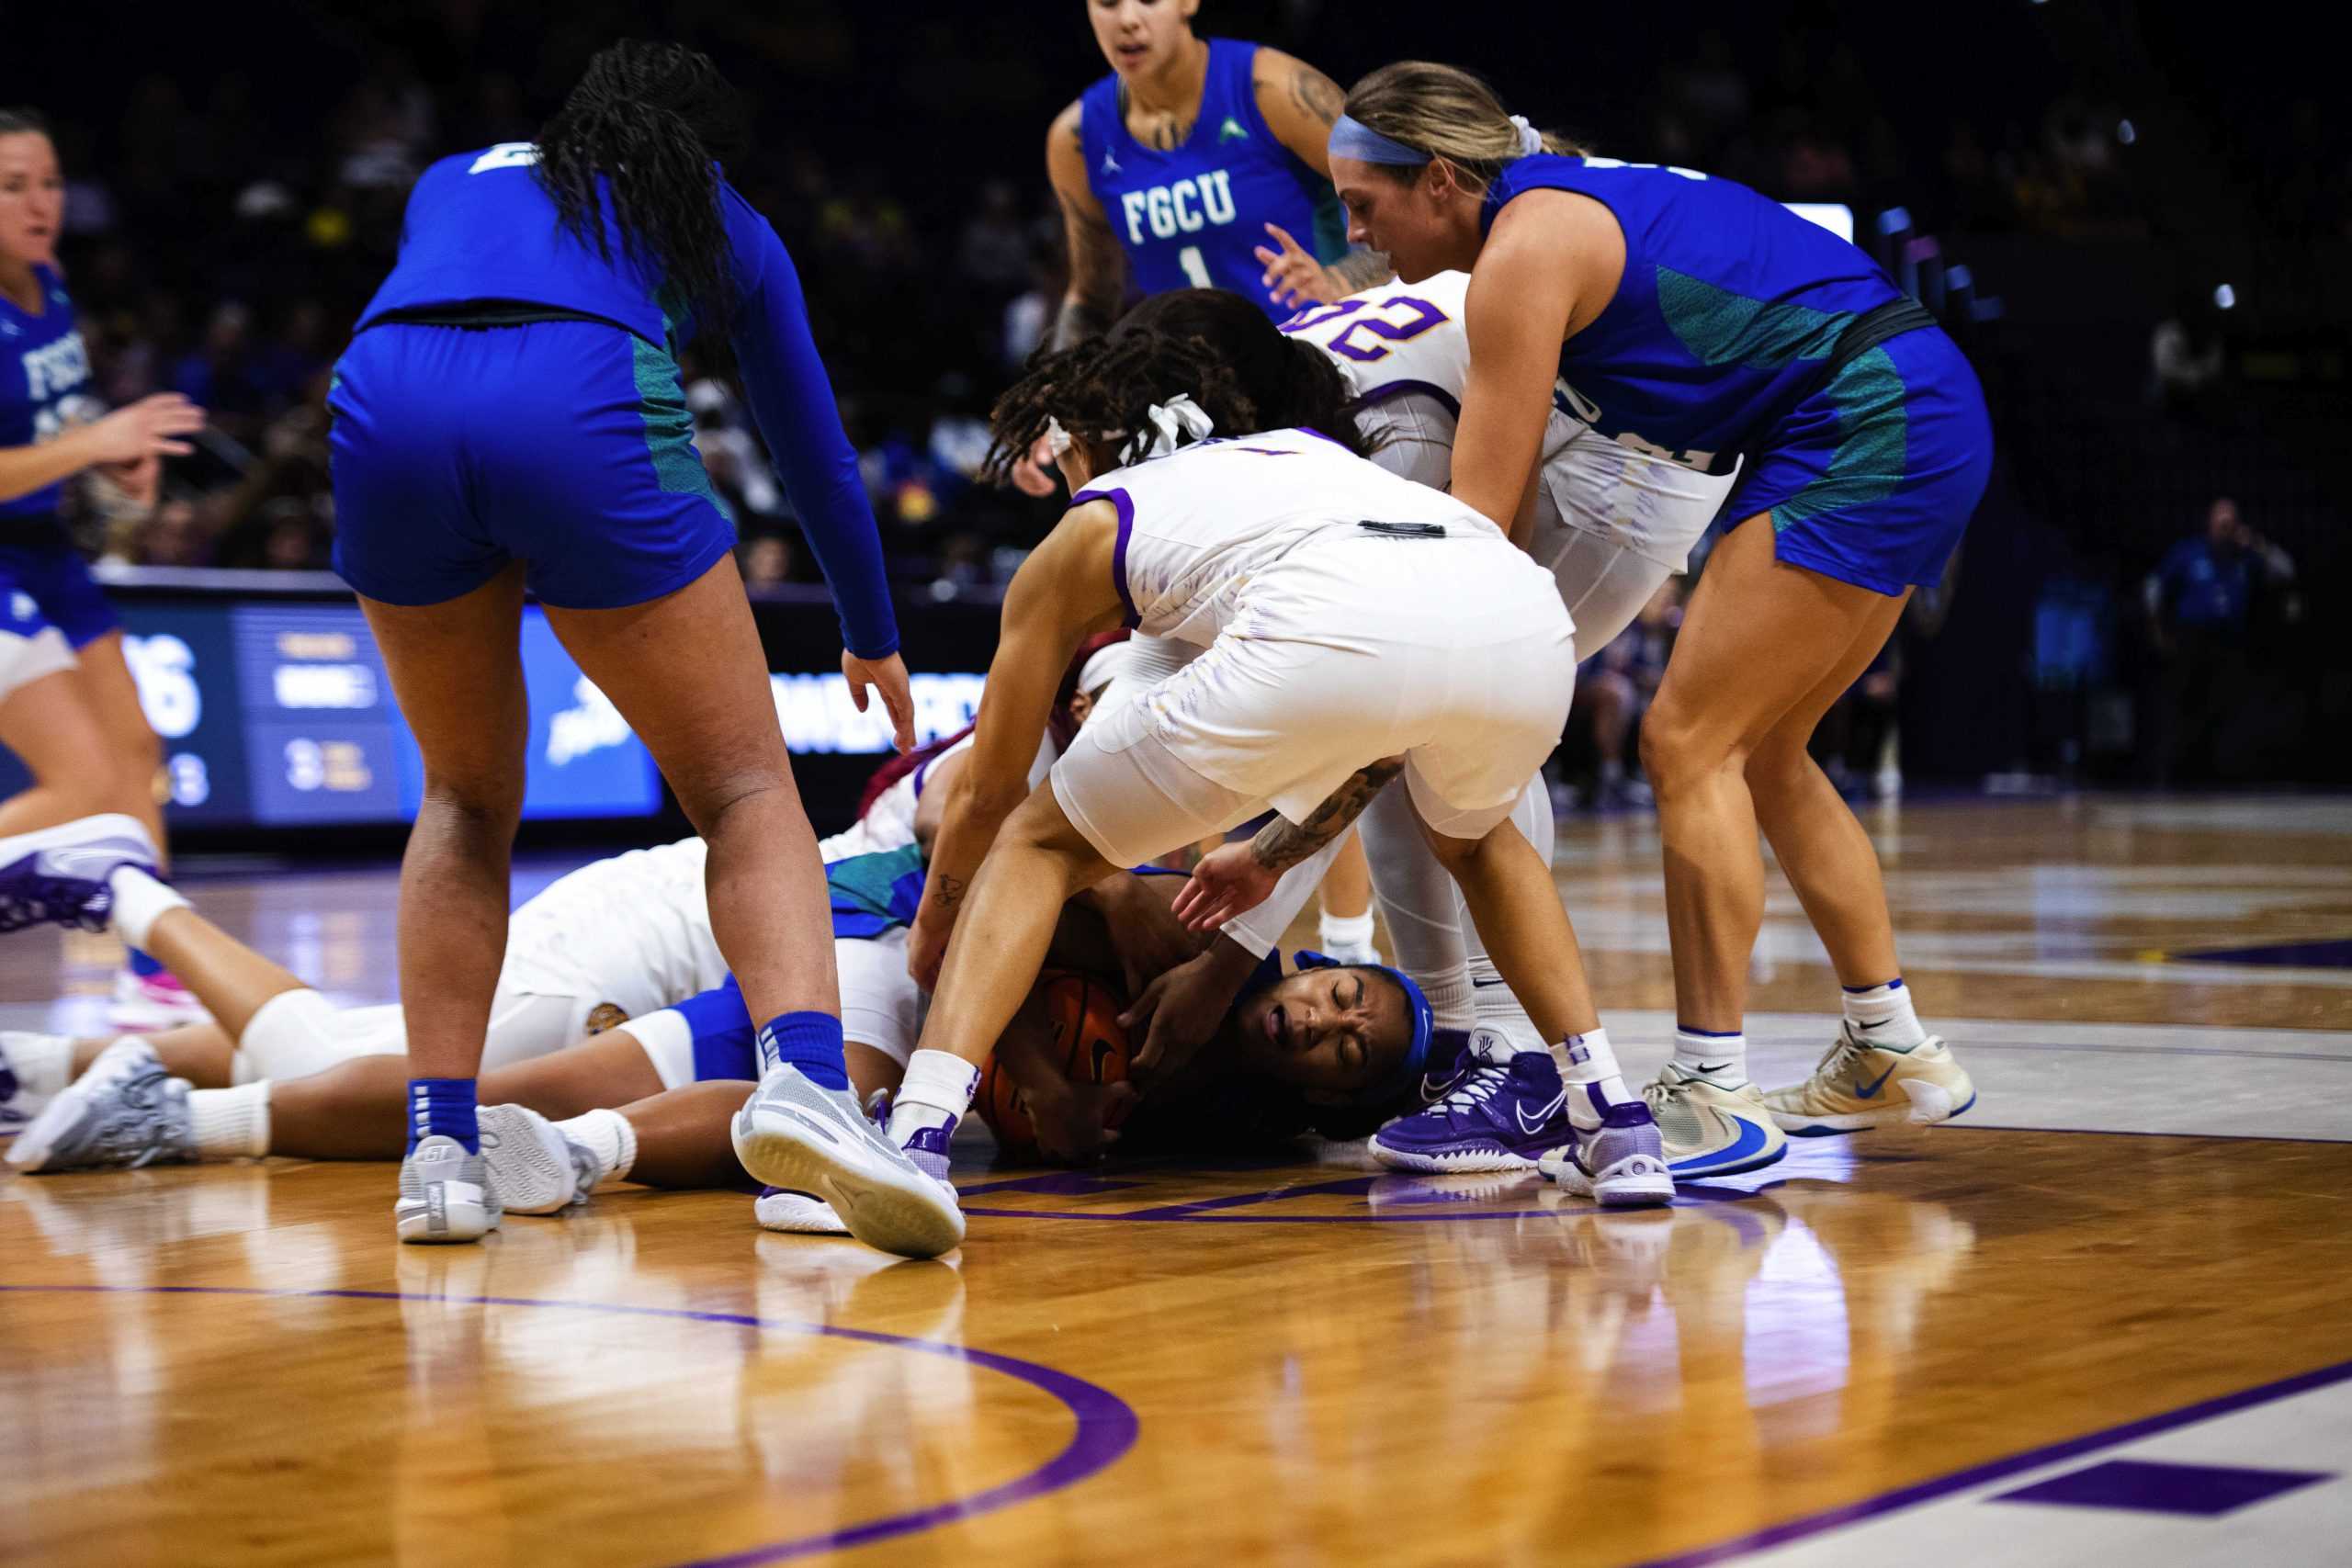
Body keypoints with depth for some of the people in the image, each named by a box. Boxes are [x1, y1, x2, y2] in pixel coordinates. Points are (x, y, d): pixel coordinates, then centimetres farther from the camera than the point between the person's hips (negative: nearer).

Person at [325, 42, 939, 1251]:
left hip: (382, 405, 3)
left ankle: (440, 1145, 10)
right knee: (745, 788, 5)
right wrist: (873, 642, 53)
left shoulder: (452, 181, 38)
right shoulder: (720, 221, 32)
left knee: (469, 797, 22)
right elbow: (816, 455, 39)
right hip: (583, 405, -3)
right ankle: (808, 1077, -21)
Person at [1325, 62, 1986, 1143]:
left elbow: (1477, 519, -14)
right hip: (1919, 424, 10)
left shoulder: (1524, 249, -13)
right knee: (1757, 753, 15)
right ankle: (1892, 1057, 22)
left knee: (1688, 742, -7)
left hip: (1871, 434, -10)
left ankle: (1713, 1087, -6)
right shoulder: (1568, 200, 16)